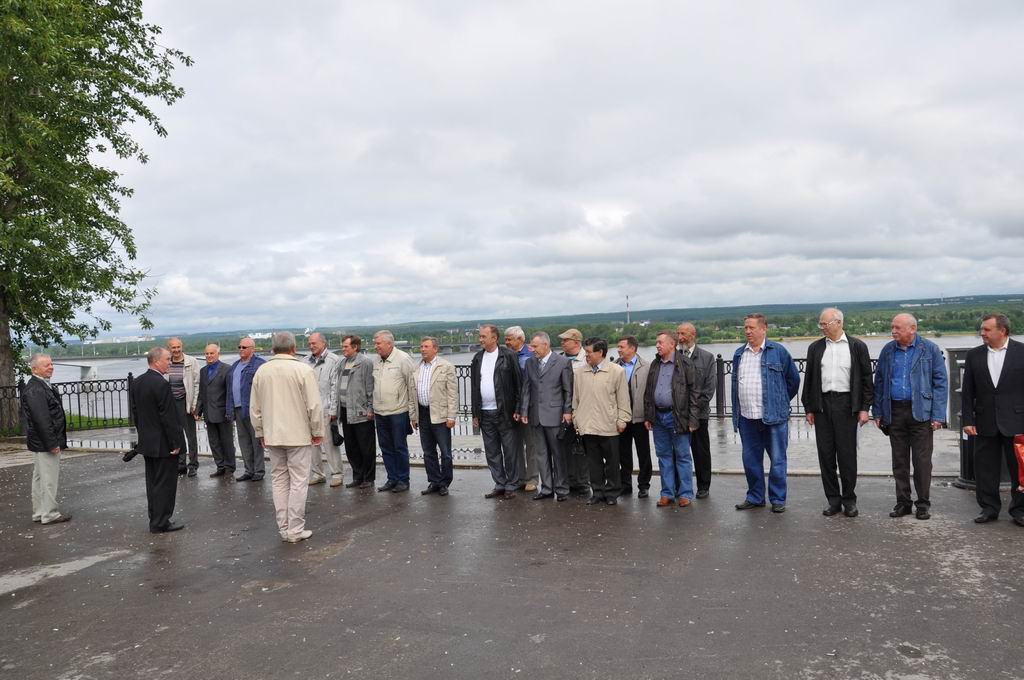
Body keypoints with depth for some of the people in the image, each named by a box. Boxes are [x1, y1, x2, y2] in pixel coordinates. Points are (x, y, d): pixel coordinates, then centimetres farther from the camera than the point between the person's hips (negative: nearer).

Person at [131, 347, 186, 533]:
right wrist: (176, 443, -14)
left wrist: (143, 434, 20)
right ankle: (161, 523, 6)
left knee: (152, 482, 15)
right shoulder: (162, 384, -21)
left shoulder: (136, 382, 5)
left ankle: (155, 520, 23)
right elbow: (168, 417, -21)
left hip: (146, 442, 9)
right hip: (163, 444, -8)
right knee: (165, 483, 1)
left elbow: (135, 412, 12)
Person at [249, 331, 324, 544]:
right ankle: (295, 530, 4)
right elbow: (314, 406, -12)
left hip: (272, 436, 4)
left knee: (279, 481, 11)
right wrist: (317, 432, 0)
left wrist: (261, 433, 19)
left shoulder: (261, 371, 3)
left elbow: (254, 408, 9)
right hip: (299, 435, -4)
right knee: (298, 482, 2)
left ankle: (284, 529, 16)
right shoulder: (303, 370, -11)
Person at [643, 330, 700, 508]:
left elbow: (693, 392, -8)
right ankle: (667, 493, 18)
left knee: (682, 456, 2)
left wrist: (693, 419, -12)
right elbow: (648, 392, 15)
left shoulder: (685, 363, -6)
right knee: (664, 456, 10)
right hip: (658, 416, 5)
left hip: (677, 416, -5)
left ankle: (685, 493, 11)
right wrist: (647, 416, 11)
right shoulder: (654, 365, 11)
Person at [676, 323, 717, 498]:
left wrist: (696, 405, -8)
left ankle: (703, 487, 18)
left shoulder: (707, 357, 3)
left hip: (698, 413, -1)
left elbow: (710, 386, -1)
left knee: (701, 451, 7)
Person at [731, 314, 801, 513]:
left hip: (773, 416, -4)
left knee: (777, 460, 2)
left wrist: (782, 402, 13)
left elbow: (794, 379, 7)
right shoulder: (739, 354, 12)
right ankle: (755, 497, 22)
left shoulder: (778, 351, -1)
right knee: (750, 460, 10)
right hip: (747, 418, 4)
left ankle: (778, 500, 13)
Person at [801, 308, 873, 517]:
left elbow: (866, 378, 2)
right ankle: (833, 500, 14)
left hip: (846, 404, -3)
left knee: (847, 454, 0)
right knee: (826, 453, 4)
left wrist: (864, 408, -4)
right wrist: (809, 408, 6)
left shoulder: (857, 347, 2)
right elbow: (809, 379, 11)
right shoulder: (815, 348, 10)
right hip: (822, 404, 3)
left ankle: (849, 500, 12)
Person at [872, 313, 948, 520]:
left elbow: (941, 382, -3)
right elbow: (879, 381, 11)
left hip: (920, 412, -3)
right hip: (895, 412, 3)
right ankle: (903, 502, 18)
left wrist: (938, 415, -9)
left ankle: (923, 503, 13)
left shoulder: (930, 349, -1)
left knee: (922, 461, 0)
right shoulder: (887, 350, 7)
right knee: (899, 461, 8)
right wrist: (878, 412, 5)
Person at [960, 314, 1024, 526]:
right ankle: (989, 508, 19)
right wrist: (968, 420, 1)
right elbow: (968, 391, 6)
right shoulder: (974, 355, 5)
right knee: (985, 468, 7)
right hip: (985, 423, 3)